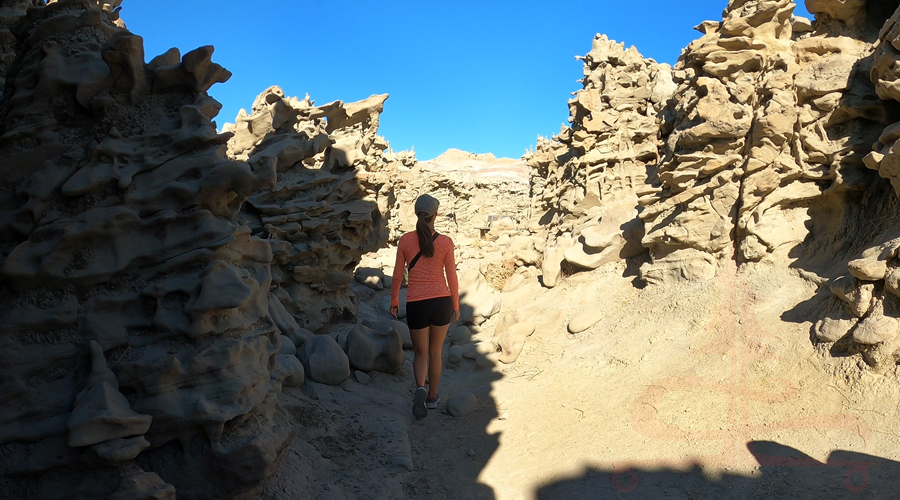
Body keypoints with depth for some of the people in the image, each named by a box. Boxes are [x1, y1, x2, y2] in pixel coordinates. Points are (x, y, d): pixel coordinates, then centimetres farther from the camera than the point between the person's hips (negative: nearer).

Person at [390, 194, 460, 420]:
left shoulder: (405, 240, -6)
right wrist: (456, 305, 11)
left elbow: (398, 275, 1)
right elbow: (452, 277, -1)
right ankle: (432, 396, 31)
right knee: (435, 353, 19)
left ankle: (420, 388, -10)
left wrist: (394, 300, 16)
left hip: (416, 304, 0)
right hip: (441, 302, 1)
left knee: (420, 353, 16)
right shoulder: (445, 242, -7)